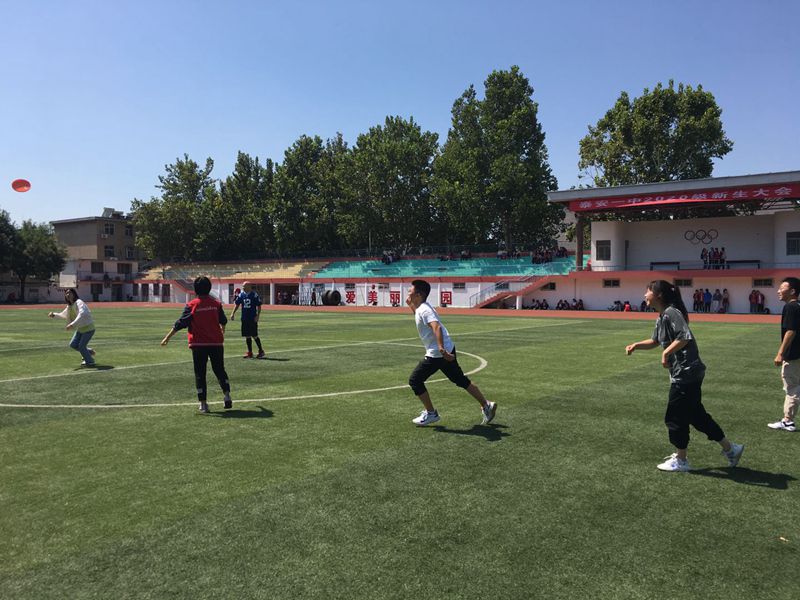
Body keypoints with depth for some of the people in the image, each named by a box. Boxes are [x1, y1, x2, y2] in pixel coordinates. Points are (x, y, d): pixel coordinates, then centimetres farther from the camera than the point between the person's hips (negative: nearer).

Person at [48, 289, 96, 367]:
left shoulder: (79, 303, -21)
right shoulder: (69, 306, 6)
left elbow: (82, 314, -39)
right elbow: (63, 314, 24)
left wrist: (72, 324, -48)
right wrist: (54, 314, 5)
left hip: (88, 328, -9)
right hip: (80, 329, 9)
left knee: (81, 346, -6)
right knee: (73, 345, 8)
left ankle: (90, 362, 16)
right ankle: (89, 352, 29)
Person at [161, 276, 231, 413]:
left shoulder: (191, 305, -6)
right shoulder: (216, 303, 2)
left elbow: (180, 323, -8)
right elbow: (223, 321, 16)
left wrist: (168, 337, -1)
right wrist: (222, 333, 37)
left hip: (198, 344, -2)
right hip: (216, 342, 2)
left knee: (200, 374, 5)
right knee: (220, 370, 15)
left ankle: (203, 403, 4)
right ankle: (227, 395, 0)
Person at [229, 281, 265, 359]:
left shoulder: (254, 294, -8)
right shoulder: (241, 295, 6)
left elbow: (259, 306, -6)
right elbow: (237, 304, 13)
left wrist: (257, 316, -13)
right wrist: (233, 313, 3)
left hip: (252, 318, -5)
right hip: (244, 318, 5)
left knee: (254, 335, -5)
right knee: (247, 336, 8)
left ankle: (261, 351, 7)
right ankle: (250, 352, 16)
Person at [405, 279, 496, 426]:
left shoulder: (423, 310, -16)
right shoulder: (422, 307, 13)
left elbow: (437, 327, -33)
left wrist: (441, 348, -43)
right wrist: (410, 305, 23)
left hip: (437, 353, -10)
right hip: (447, 350, 10)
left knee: (415, 380, 0)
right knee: (461, 380, 18)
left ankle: (430, 414, 9)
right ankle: (486, 405, 22)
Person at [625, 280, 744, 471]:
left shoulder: (670, 313, -17)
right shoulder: (661, 317, 13)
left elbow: (685, 337, -29)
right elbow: (655, 341, 26)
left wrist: (666, 353, -24)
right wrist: (636, 345, 12)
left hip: (686, 374, -10)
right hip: (682, 374, 10)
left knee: (675, 417, 3)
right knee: (696, 415, 18)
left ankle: (680, 461, 18)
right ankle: (730, 448, 27)